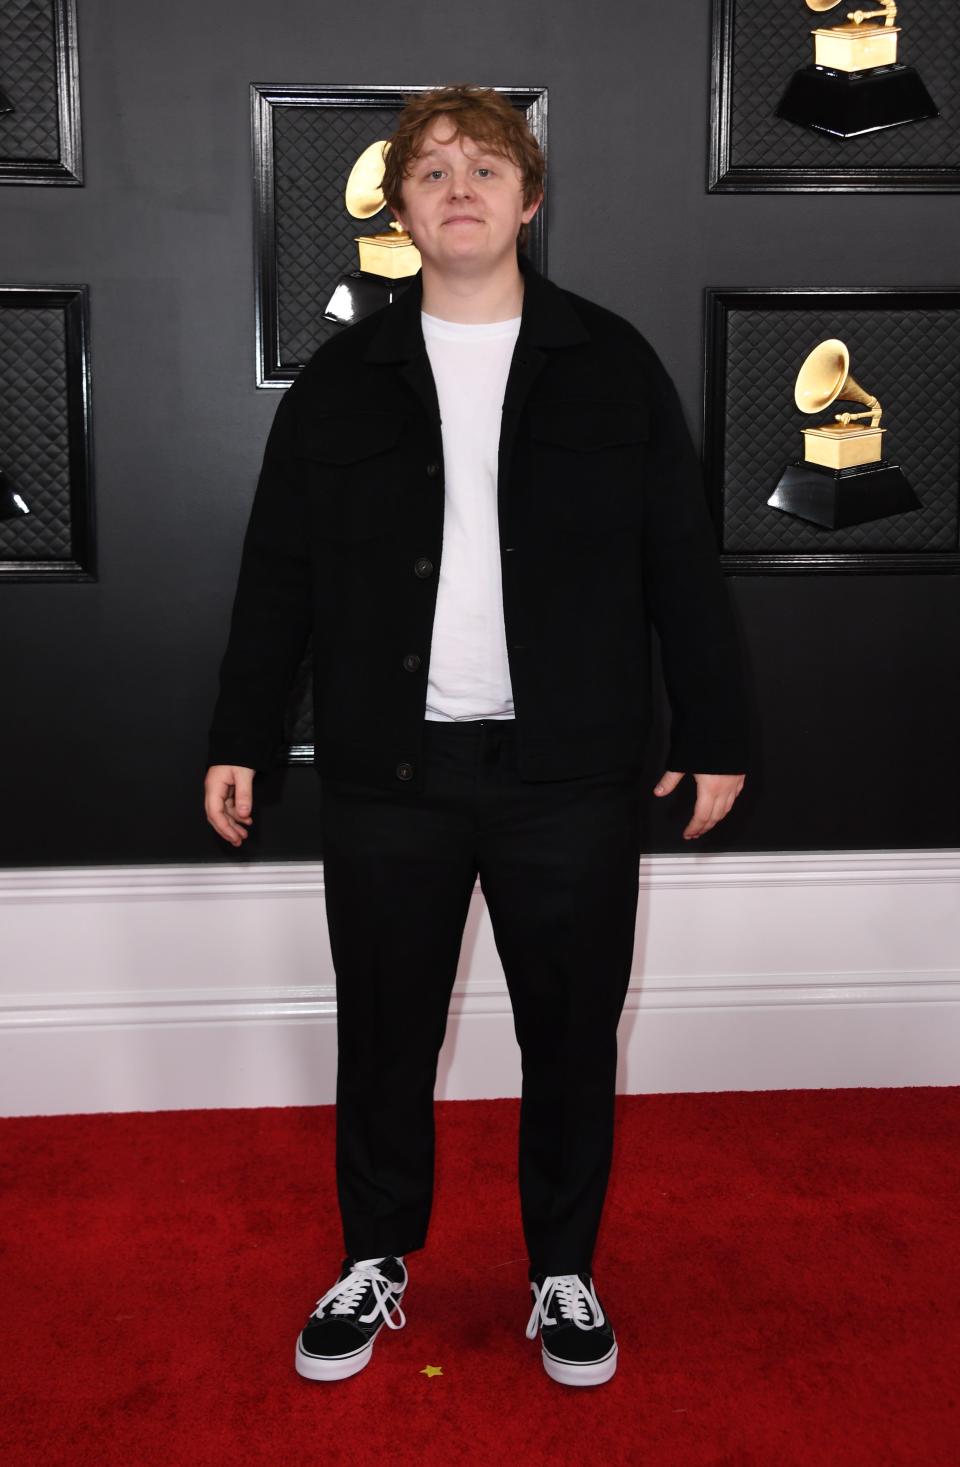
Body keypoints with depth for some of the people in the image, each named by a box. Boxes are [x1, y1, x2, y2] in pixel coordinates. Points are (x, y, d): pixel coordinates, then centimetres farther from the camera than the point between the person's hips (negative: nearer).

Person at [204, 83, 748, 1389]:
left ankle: (566, 1274, 30)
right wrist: (240, 738, 7)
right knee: (383, 1033, 11)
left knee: (572, 1034, 10)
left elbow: (683, 566, 4)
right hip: (387, 774, 1)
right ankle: (375, 1265, 32)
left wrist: (716, 734, 3)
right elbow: (278, 575, 8)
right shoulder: (341, 381, 6)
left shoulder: (613, 365, 4)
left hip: (571, 774, 0)